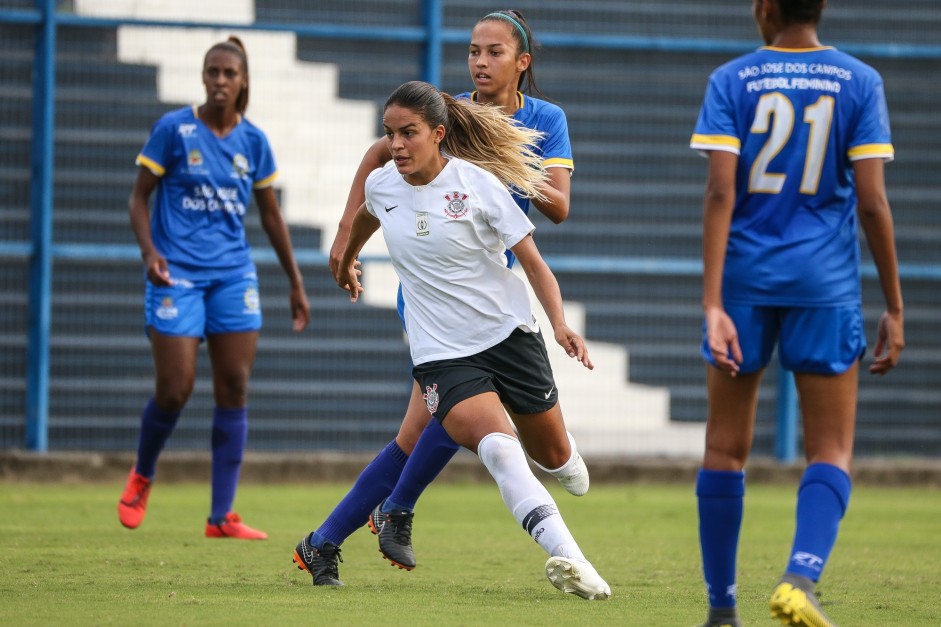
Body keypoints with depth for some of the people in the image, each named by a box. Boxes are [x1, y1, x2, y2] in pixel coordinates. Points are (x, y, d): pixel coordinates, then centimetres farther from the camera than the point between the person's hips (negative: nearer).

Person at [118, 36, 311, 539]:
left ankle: (221, 517, 0)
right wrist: (148, 251, -17)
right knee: (175, 389, -8)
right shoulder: (173, 129, -4)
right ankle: (142, 476, 22)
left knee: (234, 389, -3)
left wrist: (296, 283, 15)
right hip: (177, 273, -4)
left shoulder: (253, 142, 6)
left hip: (233, 275, 4)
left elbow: (271, 216, 15)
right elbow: (139, 197, 0)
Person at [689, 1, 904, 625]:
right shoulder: (859, 82, 1)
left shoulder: (731, 81, 0)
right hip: (826, 285, -1)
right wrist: (894, 309, 2)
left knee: (726, 447, 11)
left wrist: (713, 305, -14)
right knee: (831, 452, 3)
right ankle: (802, 576, -22)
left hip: (745, 277, 1)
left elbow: (720, 193, -10)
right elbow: (872, 203, -5)